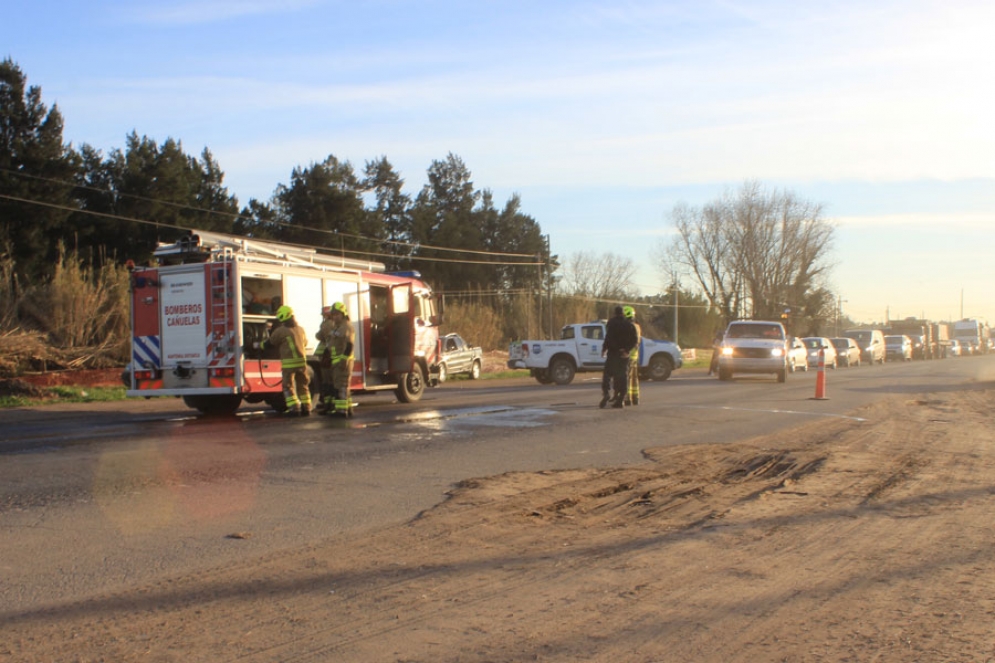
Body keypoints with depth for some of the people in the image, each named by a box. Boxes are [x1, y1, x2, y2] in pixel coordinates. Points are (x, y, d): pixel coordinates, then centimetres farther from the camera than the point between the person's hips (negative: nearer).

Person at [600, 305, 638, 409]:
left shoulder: (612, 323, -6)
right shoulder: (630, 325, 7)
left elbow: (609, 337, -14)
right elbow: (634, 340, 3)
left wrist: (604, 349, -5)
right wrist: (627, 349, 0)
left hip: (613, 353, -3)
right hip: (624, 354, 4)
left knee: (607, 374, 1)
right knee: (623, 375, 6)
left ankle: (605, 395, -13)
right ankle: (620, 399, 3)